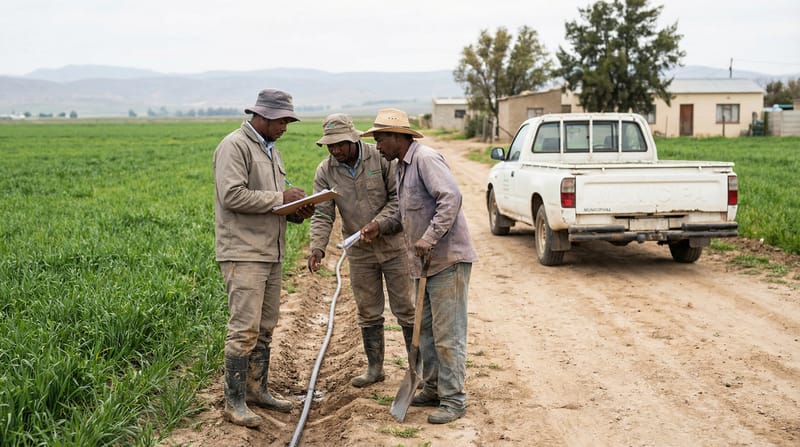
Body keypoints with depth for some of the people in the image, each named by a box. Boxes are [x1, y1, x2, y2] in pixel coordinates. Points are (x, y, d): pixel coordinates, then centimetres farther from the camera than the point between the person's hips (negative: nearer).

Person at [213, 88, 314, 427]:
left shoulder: (271, 150, 19)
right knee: (244, 329, -8)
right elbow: (232, 196, -22)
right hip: (244, 254, -9)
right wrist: (280, 198, -16)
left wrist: (296, 211, 4)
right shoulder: (235, 146, -10)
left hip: (271, 253, 9)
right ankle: (234, 402, 0)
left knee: (265, 328, 14)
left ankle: (257, 390, 25)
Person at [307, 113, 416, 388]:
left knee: (405, 308, 4)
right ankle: (375, 368, 24)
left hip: (392, 245, -3)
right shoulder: (325, 172, -4)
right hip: (359, 252, 3)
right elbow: (322, 214, -7)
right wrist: (317, 247, -22)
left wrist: (379, 222, -22)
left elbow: (399, 196, -10)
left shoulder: (381, 158, -12)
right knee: (368, 313, 11)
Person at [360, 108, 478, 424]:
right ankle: (433, 389, 28)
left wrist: (429, 239, -27)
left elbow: (451, 198, -26)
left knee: (447, 333, -5)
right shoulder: (401, 167, 17)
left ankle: (453, 399, 3)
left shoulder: (426, 159, -14)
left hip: (448, 258, -10)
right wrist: (381, 227, 11)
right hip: (426, 263, 10)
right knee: (425, 329, 16)